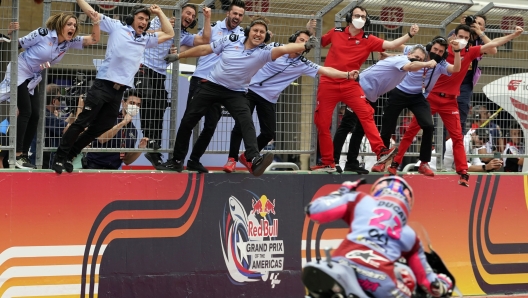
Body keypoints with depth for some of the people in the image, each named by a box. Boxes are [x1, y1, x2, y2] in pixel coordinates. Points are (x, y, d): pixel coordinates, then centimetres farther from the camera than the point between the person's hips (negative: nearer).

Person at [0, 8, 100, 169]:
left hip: (33, 79, 7)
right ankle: (17, 156, -13)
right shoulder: (42, 34, -19)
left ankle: (24, 155, 9)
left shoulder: (69, 42, -3)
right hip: (19, 72, -7)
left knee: (35, 115, 1)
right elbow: (18, 44, -10)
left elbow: (94, 39, -6)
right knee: (25, 112, -15)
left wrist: (95, 21, -20)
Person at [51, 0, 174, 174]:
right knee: (82, 122, -7)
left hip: (119, 91, 6)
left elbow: (169, 34, 22)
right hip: (103, 85, -6)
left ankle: (69, 156, 20)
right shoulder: (117, 27, 5)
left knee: (99, 127, 9)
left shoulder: (146, 39, 18)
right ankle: (60, 157, -1)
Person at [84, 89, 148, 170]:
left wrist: (140, 149, -3)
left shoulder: (133, 131, 11)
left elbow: (126, 161, 13)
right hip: (94, 166, -6)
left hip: (113, 169, 6)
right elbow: (101, 138, -22)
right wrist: (123, 123, -19)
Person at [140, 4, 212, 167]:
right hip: (145, 67, -6)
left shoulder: (185, 36, 15)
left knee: (159, 111, 5)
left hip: (160, 74, 6)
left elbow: (205, 40, 1)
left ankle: (154, 150, 12)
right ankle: (149, 139, -23)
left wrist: (207, 18, -1)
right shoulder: (160, 21, 8)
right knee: (148, 99, -27)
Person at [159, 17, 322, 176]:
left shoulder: (264, 51, -14)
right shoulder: (232, 40, -8)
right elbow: (204, 49, 3)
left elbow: (283, 49, -33)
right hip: (211, 86, 1)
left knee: (246, 121, -26)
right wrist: (178, 56, 10)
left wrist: (305, 46, -50)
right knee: (187, 121, 3)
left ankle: (253, 159, -42)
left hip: (236, 93, -1)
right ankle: (177, 161, 19)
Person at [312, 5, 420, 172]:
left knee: (366, 115, -17)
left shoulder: (368, 40, 0)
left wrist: (409, 35, -21)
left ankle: (380, 151, -19)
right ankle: (328, 163, 14)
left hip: (350, 85, -1)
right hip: (328, 84, 1)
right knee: (322, 123, 3)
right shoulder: (335, 33, 3)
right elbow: (317, 43, 19)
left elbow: (391, 45, -10)